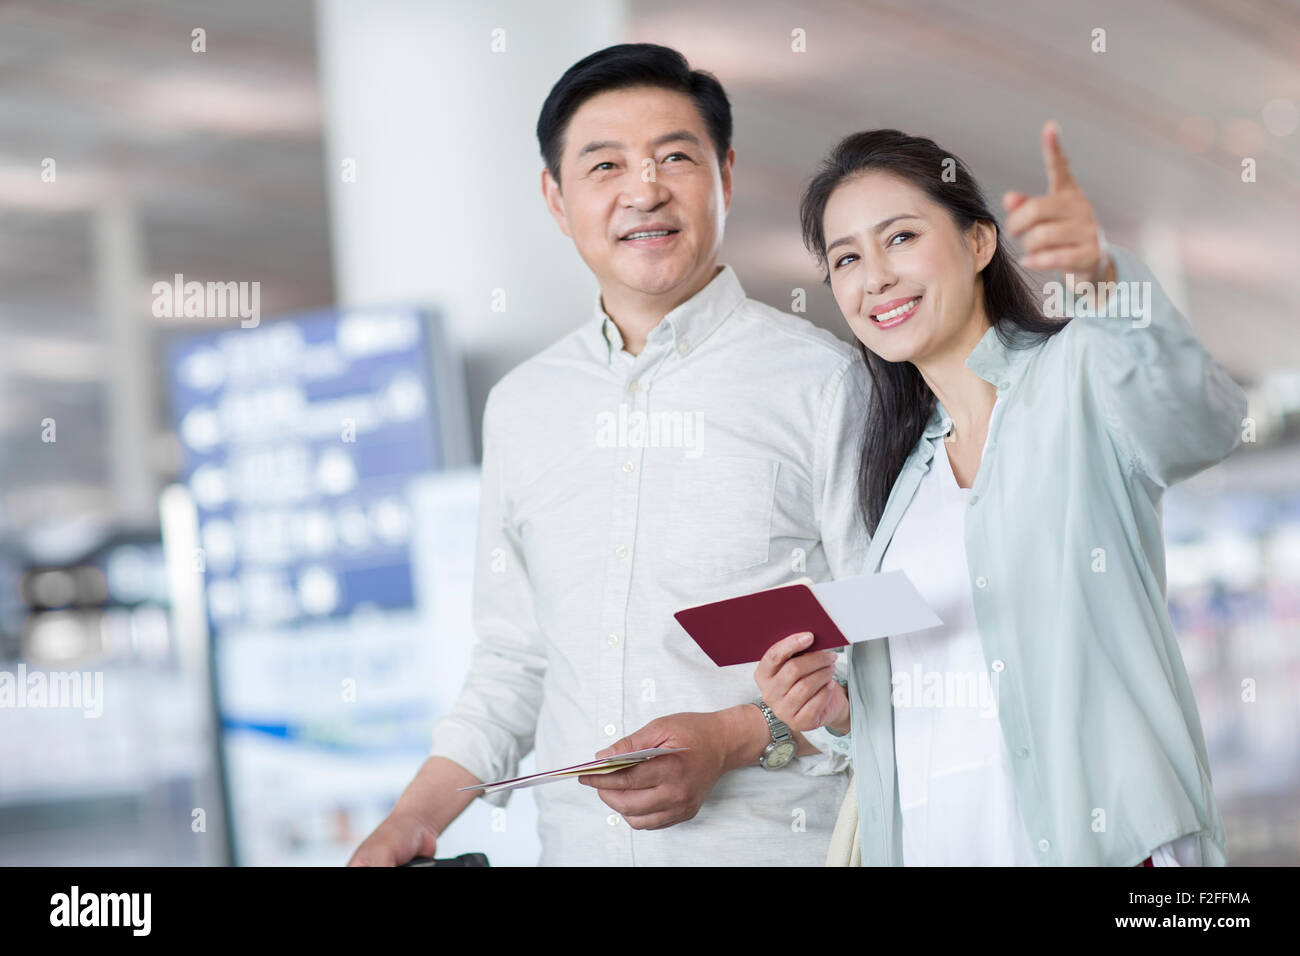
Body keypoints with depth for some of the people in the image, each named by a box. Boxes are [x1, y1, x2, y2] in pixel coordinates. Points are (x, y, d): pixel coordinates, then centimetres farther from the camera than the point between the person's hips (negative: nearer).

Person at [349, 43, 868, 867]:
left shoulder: (823, 380, -6)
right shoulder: (521, 407, 10)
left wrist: (740, 737, -18)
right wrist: (420, 815, 5)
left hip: (778, 839, -4)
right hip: (580, 842, 4)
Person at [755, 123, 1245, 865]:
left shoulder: (1080, 376, -6)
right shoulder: (904, 462, 14)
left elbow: (1200, 424, -29)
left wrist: (1101, 273, -45)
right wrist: (838, 707, -2)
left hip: (1100, 839, -6)